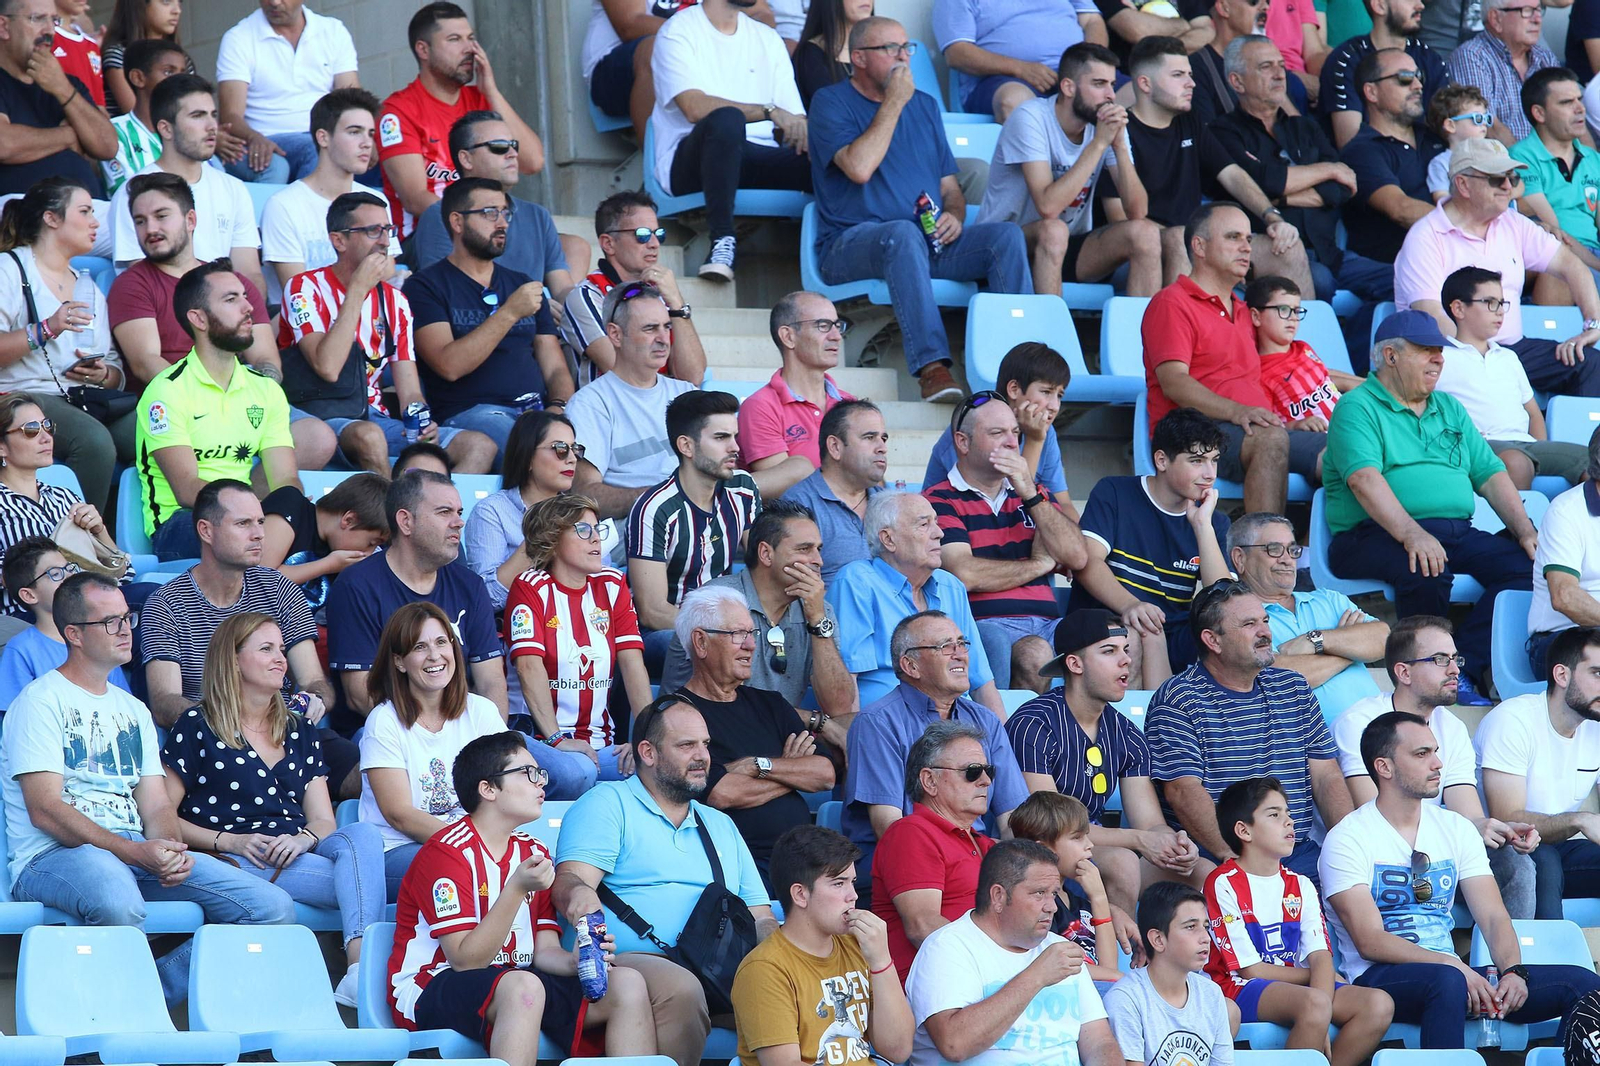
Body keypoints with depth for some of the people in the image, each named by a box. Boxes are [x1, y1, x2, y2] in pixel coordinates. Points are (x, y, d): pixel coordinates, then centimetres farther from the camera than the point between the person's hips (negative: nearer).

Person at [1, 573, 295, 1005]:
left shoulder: (133, 710, 25)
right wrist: (135, 853, -20)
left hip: (136, 853, 7)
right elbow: (45, 810, -10)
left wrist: (170, 851, -8)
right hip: (53, 856, -7)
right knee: (119, 903, -44)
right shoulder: (40, 702, 1)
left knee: (273, 907, -12)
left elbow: (156, 805, 17)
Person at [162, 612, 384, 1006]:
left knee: (363, 834, -31)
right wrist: (229, 841, -12)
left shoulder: (300, 733, 25)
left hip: (292, 852, 5)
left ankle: (359, 966, -48)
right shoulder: (197, 726, 9)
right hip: (233, 864, -5)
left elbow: (323, 821, 17)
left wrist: (304, 838, -9)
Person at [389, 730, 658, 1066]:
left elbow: (544, 950, 9)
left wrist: (575, 961, -15)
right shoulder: (446, 852, -11)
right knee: (523, 985, -39)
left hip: (507, 984, 8)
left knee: (627, 985, -10)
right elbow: (465, 960, -18)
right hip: (431, 988, -8)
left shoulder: (533, 853, 14)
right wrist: (517, 889, -26)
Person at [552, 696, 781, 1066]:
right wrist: (579, 894, -32)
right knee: (680, 989, -39)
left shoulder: (721, 826, 30)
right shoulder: (608, 804, 10)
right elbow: (568, 881, -5)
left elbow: (761, 918, 26)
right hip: (633, 960, -5)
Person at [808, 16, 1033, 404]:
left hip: (928, 242, 6)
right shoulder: (832, 103, 1)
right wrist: (893, 104, -10)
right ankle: (931, 366, -48)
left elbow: (950, 185, 21)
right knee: (905, 234, -40)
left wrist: (954, 216, -2)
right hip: (851, 242, -6)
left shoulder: (924, 106, 21)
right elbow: (859, 168, -17)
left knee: (1006, 235, -19)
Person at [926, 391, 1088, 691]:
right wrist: (1040, 565, 4)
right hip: (985, 624, -5)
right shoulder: (940, 501, 4)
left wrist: (1031, 495, 1)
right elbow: (965, 574, -12)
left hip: (1047, 622, 5)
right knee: (1034, 655, -38)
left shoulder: (1034, 493, 25)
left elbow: (1077, 557, 11)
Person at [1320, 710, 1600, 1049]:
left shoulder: (1456, 829, 15)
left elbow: (1493, 916, 7)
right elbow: (1369, 942, -14)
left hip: (1454, 972, 6)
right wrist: (1454, 966, -25)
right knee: (1447, 981, -41)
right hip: (1380, 979, -6)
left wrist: (1513, 971, -15)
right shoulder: (1347, 839, -4)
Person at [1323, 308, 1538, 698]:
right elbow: (1364, 479, -15)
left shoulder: (1449, 408, 25)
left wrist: (1525, 531, 2)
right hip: (1373, 535, -6)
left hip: (1458, 531, 6)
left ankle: (1463, 670, -26)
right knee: (1427, 570, -38)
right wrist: (1412, 534, -30)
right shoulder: (1357, 408, 1)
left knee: (1525, 565, -19)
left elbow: (1490, 474, 20)